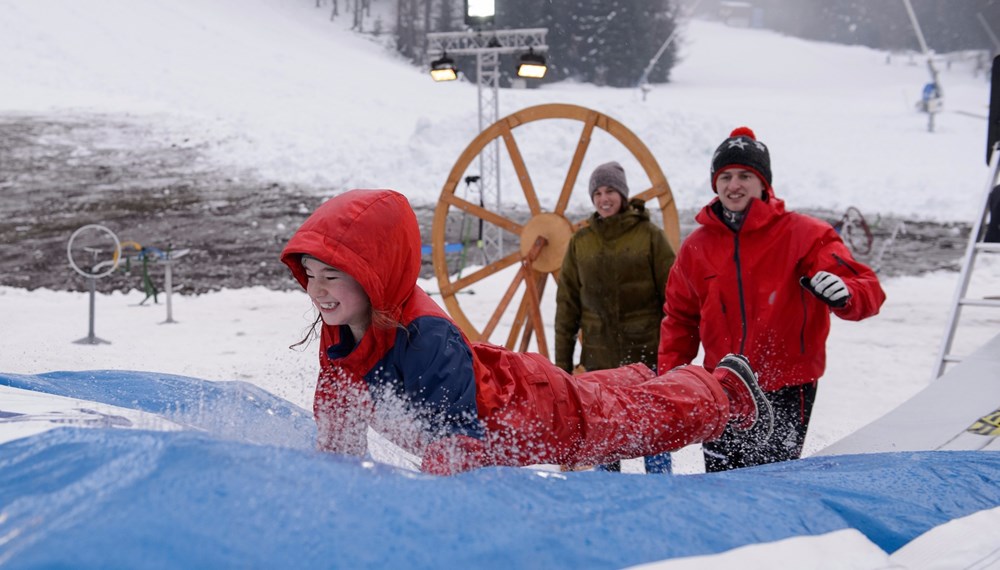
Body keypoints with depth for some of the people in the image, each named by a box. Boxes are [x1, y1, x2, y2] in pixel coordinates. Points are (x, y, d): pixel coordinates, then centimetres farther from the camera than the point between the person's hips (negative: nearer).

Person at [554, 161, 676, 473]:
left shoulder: (649, 236, 0)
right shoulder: (580, 242, 10)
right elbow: (567, 306, 12)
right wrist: (562, 360, 9)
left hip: (646, 353, -3)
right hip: (599, 357, 3)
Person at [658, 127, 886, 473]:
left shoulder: (803, 235, -6)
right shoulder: (696, 247, 7)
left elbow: (868, 290, -11)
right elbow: (680, 317, 17)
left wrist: (844, 293, -34)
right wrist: (668, 372, 4)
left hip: (786, 390, -4)